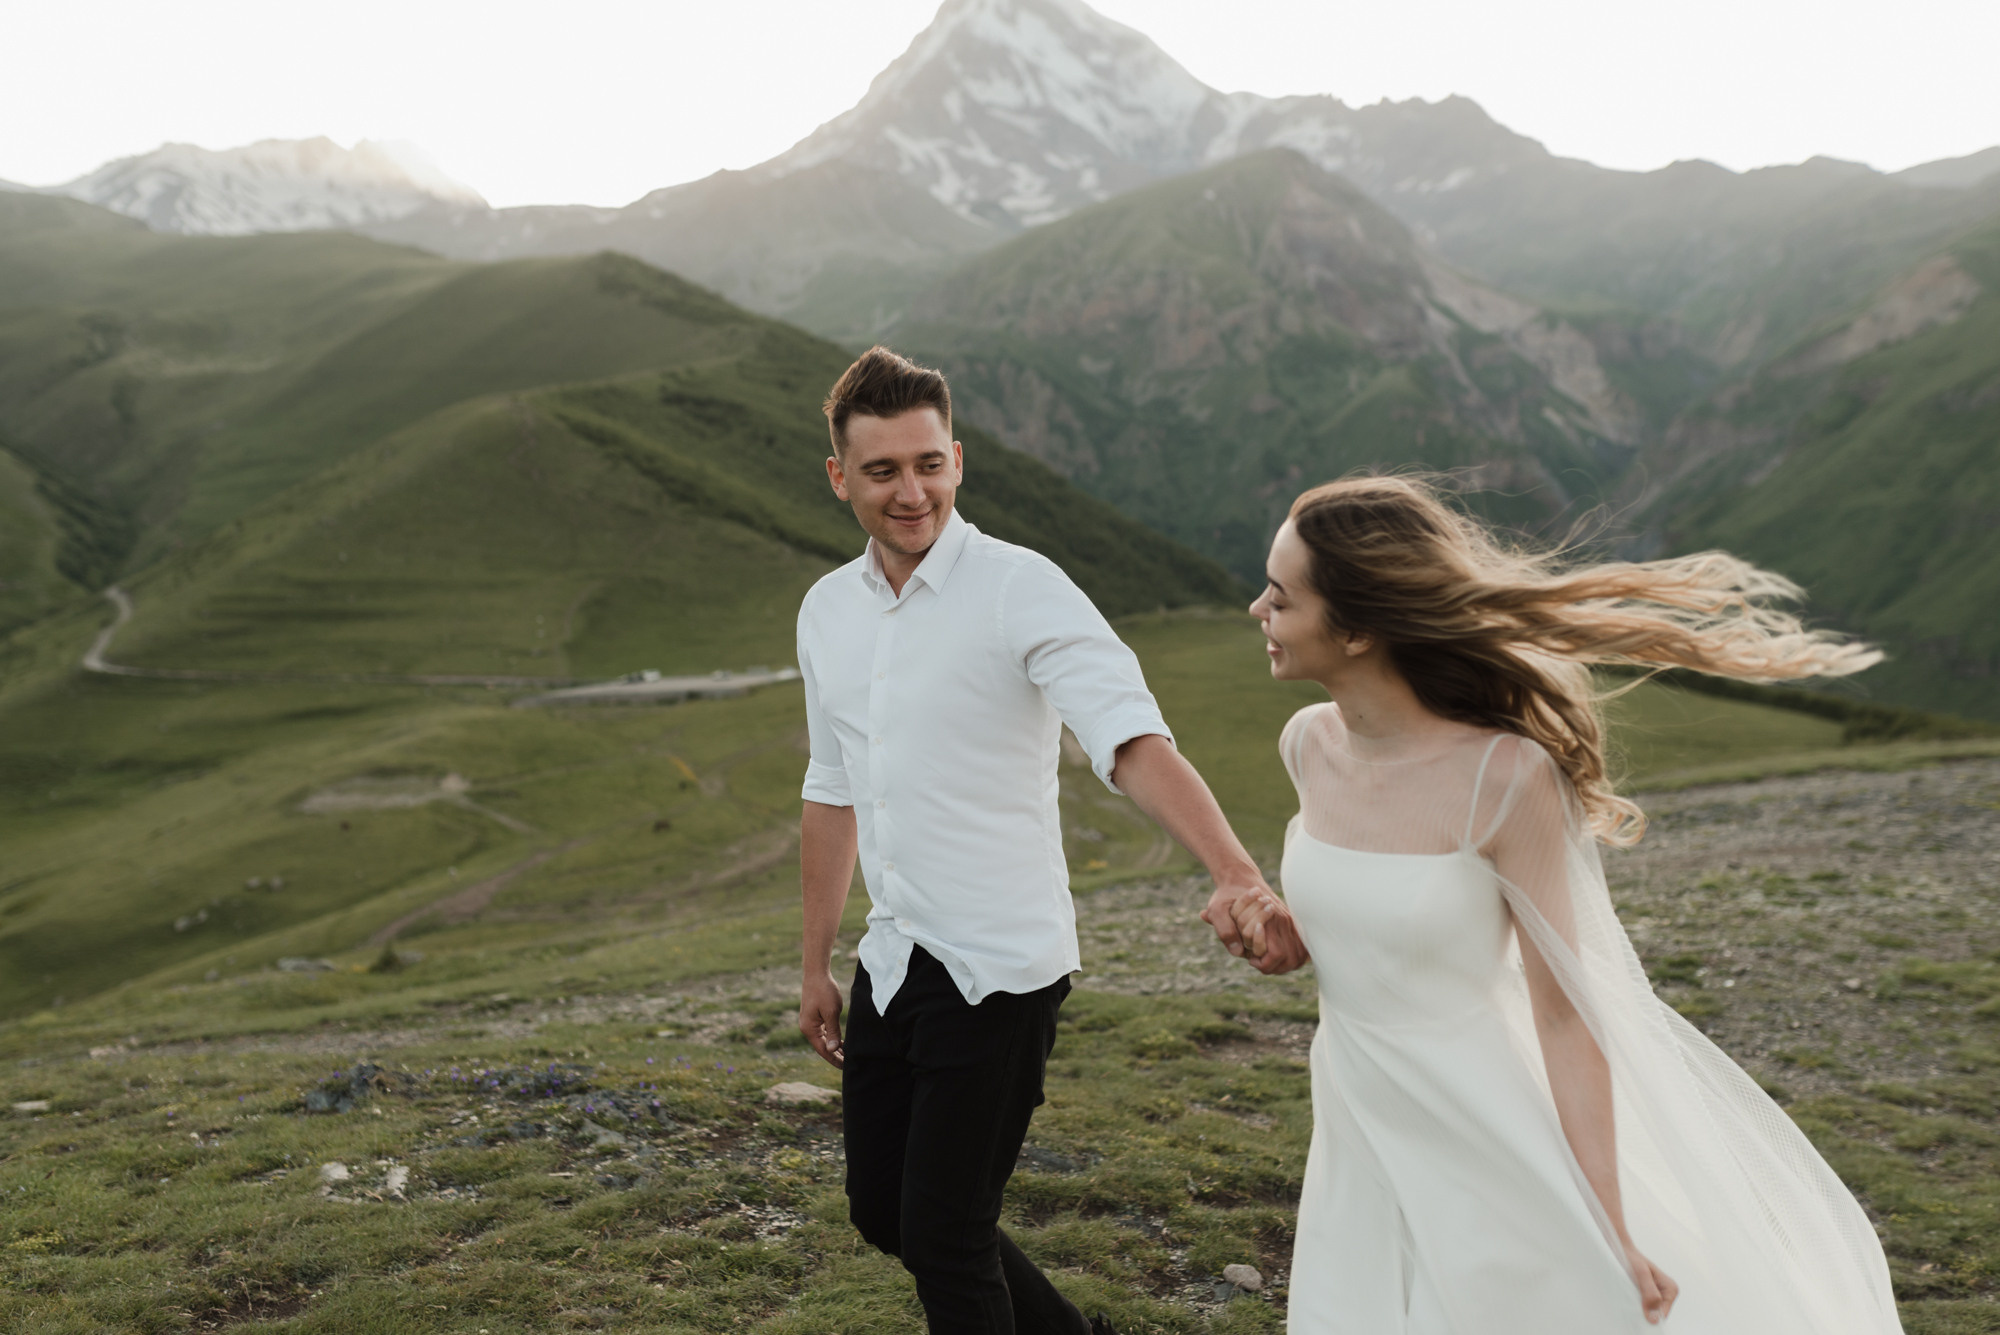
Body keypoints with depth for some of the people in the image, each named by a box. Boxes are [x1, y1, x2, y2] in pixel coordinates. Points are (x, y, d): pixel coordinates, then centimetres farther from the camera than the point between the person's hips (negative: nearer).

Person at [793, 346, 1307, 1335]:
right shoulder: (826, 611, 6)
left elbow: (1131, 739, -30)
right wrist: (815, 966, 20)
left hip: (999, 975, -7)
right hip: (893, 961, 7)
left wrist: (1235, 875, -46)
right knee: (880, 1209, 17)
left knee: (944, 1237, -3)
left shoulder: (1020, 590, -16)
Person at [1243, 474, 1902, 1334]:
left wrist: (1608, 1230, -13)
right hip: (1359, 1147, 6)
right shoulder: (1308, 745, -6)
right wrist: (1290, 919, 5)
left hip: (1484, 1151, -6)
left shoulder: (1508, 778, -23)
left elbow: (1564, 1011, -16)